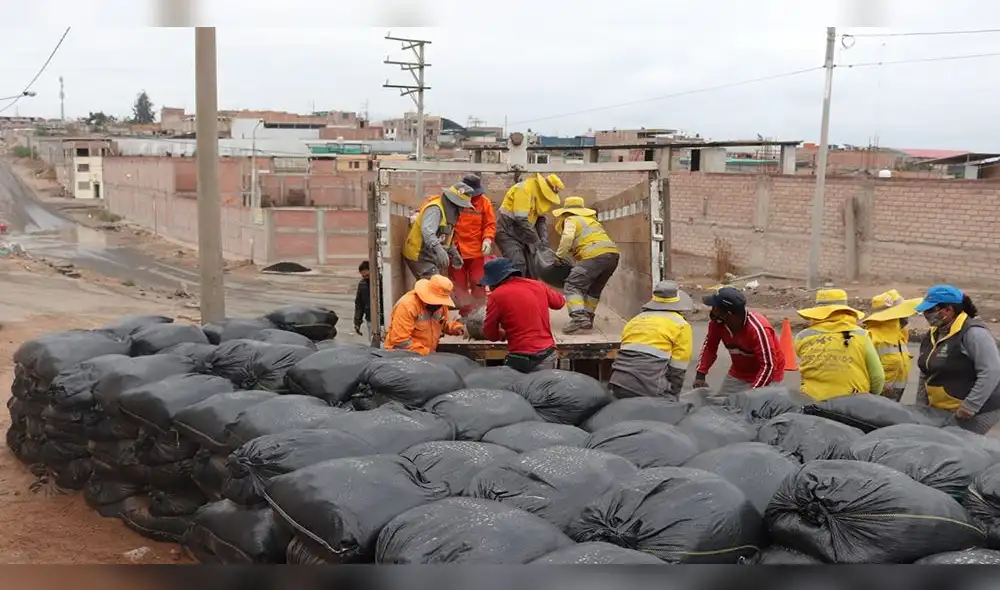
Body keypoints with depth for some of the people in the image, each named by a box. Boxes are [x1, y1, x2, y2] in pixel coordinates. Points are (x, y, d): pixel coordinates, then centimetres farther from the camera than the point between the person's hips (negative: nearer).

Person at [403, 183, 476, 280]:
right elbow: (427, 230, -41)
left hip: (431, 257, 10)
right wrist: (438, 248, -56)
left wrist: (454, 253, 19)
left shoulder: (448, 210, 11)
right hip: (420, 257, -10)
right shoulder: (435, 209, -21)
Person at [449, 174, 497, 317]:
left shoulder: (484, 201, -2)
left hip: (477, 251, 0)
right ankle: (465, 314, 20)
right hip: (456, 250, 0)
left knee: (478, 283, 2)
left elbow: (490, 224, 1)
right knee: (459, 284, 8)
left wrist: (487, 239, -13)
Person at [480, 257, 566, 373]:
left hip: (522, 360, -5)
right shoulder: (538, 285, 5)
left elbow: (490, 334, -1)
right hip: (549, 355, 5)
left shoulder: (497, 295, -9)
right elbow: (559, 302, 24)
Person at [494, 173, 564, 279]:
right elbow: (521, 220, -28)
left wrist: (544, 240, -9)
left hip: (521, 233, 9)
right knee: (518, 266, -19)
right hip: (507, 232, -9)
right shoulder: (524, 189, -23)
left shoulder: (540, 193, 5)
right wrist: (537, 242, -21)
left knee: (532, 266, 7)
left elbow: (541, 219, 6)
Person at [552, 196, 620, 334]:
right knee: (594, 290, 22)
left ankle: (578, 317, -24)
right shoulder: (591, 220, 36)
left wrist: (559, 255, 2)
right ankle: (587, 319, 23)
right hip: (612, 254, 8)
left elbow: (567, 237, -9)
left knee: (573, 286, -8)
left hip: (595, 255, -8)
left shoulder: (571, 220, 10)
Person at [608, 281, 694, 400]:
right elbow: (677, 370, 2)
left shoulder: (634, 321, 23)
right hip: (648, 390, -6)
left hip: (619, 385, 6)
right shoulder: (681, 326, 6)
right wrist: (672, 399, 12)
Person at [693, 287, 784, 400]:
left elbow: (768, 365, -32)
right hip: (738, 374, 6)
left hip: (766, 377, -6)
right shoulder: (717, 321, -18)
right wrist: (700, 375, -12)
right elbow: (709, 346, -1)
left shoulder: (758, 329, -34)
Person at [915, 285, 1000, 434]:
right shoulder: (931, 335, 7)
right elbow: (925, 374, 16)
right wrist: (921, 406, 11)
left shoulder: (973, 333, -19)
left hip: (978, 409, -8)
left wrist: (969, 407, -26)